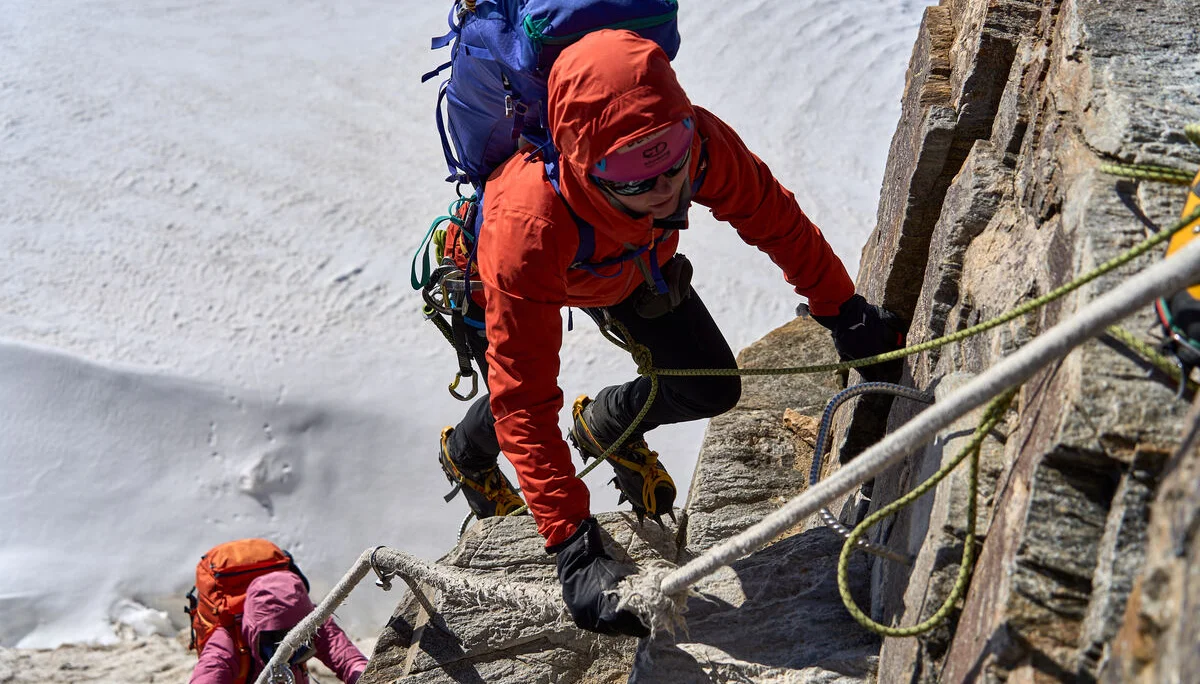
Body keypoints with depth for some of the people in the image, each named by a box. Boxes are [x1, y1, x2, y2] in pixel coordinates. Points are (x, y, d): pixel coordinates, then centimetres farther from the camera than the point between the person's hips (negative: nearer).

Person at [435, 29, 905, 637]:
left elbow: (772, 217, -18)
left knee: (713, 389, 3)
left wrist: (845, 313, -10)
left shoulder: (701, 144, -41)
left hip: (629, 263, 3)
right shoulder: (526, 232, -51)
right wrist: (573, 549, -51)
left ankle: (608, 426, 37)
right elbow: (524, 402, -46)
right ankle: (466, 454, 50)